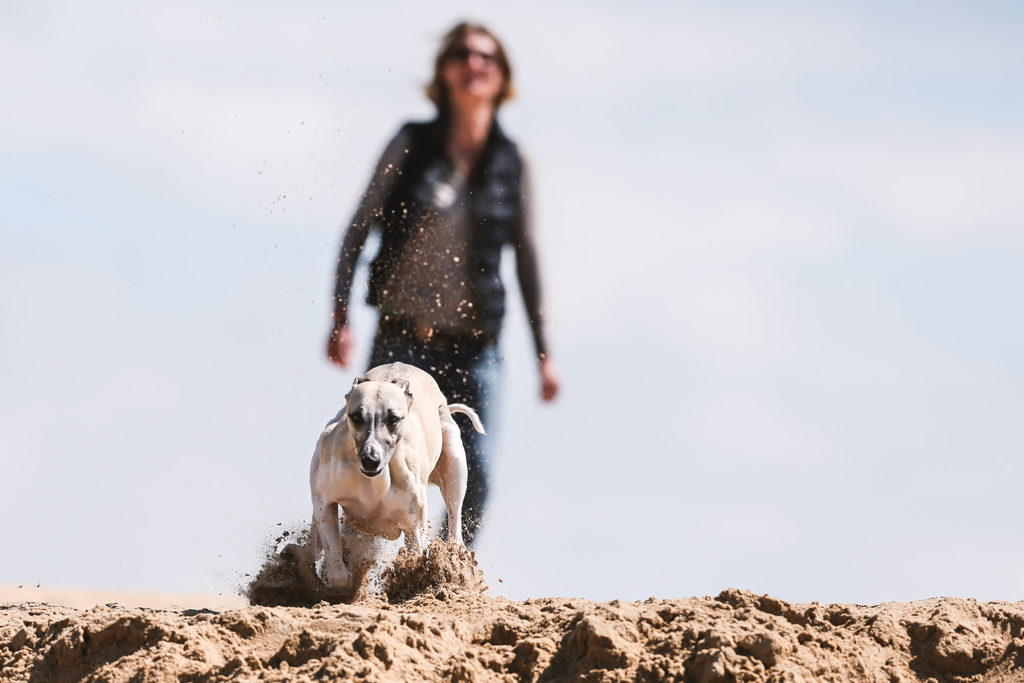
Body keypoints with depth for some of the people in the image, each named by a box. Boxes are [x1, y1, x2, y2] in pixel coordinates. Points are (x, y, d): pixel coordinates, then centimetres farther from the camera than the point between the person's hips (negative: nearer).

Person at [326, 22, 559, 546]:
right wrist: (341, 316, -8)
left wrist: (543, 352, 9)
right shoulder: (412, 145, -1)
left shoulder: (510, 163, 4)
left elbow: (526, 258, 10)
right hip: (404, 338, -2)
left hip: (474, 345, 2)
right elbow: (359, 226, 1)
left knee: (474, 472, -7)